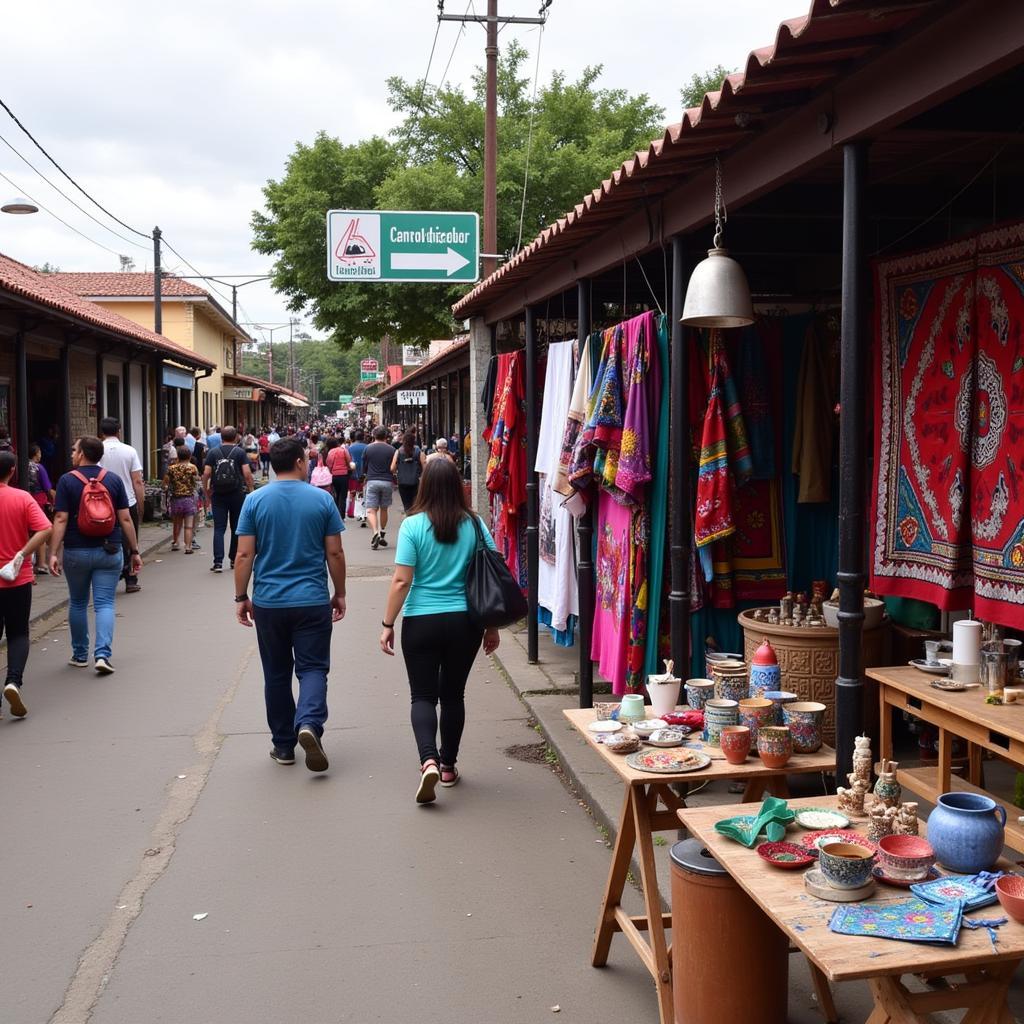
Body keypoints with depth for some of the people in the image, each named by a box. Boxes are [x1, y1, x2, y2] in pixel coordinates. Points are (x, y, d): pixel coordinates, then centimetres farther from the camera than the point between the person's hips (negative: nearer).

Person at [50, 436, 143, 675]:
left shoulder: (67, 481, -5)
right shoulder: (113, 480, 0)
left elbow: (61, 519, -11)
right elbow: (125, 518, -1)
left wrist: (54, 553, -10)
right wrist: (134, 551, 5)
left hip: (76, 552, -1)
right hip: (109, 551, 1)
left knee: (77, 603, 15)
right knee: (104, 603, 2)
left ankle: (80, 655, 24)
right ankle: (102, 654, -13)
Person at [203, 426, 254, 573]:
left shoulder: (213, 452, 1)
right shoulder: (239, 452, -3)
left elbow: (206, 473, -4)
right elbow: (247, 473, -11)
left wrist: (206, 490, 8)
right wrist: (251, 488, 2)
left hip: (218, 495, 1)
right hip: (237, 494, -1)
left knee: (219, 528, 0)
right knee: (236, 527, 12)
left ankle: (218, 562, -10)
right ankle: (234, 559, 21)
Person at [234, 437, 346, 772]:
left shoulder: (255, 500, -2)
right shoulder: (322, 499, -3)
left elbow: (244, 555, -4)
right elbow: (335, 553, -1)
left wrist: (241, 598, 4)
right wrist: (340, 594, 10)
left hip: (268, 602, 1)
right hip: (313, 601, -1)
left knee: (277, 674, 12)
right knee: (313, 667, 4)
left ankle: (284, 745, 19)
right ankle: (309, 723, -22)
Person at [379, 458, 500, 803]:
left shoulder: (413, 525, -9)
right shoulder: (475, 525, -2)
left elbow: (401, 580, -11)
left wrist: (387, 624, -1)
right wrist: (492, 626, 11)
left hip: (421, 622, -2)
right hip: (464, 622, 2)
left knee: (423, 695, 6)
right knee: (453, 694, 15)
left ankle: (429, 760, -14)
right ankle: (448, 766, 25)